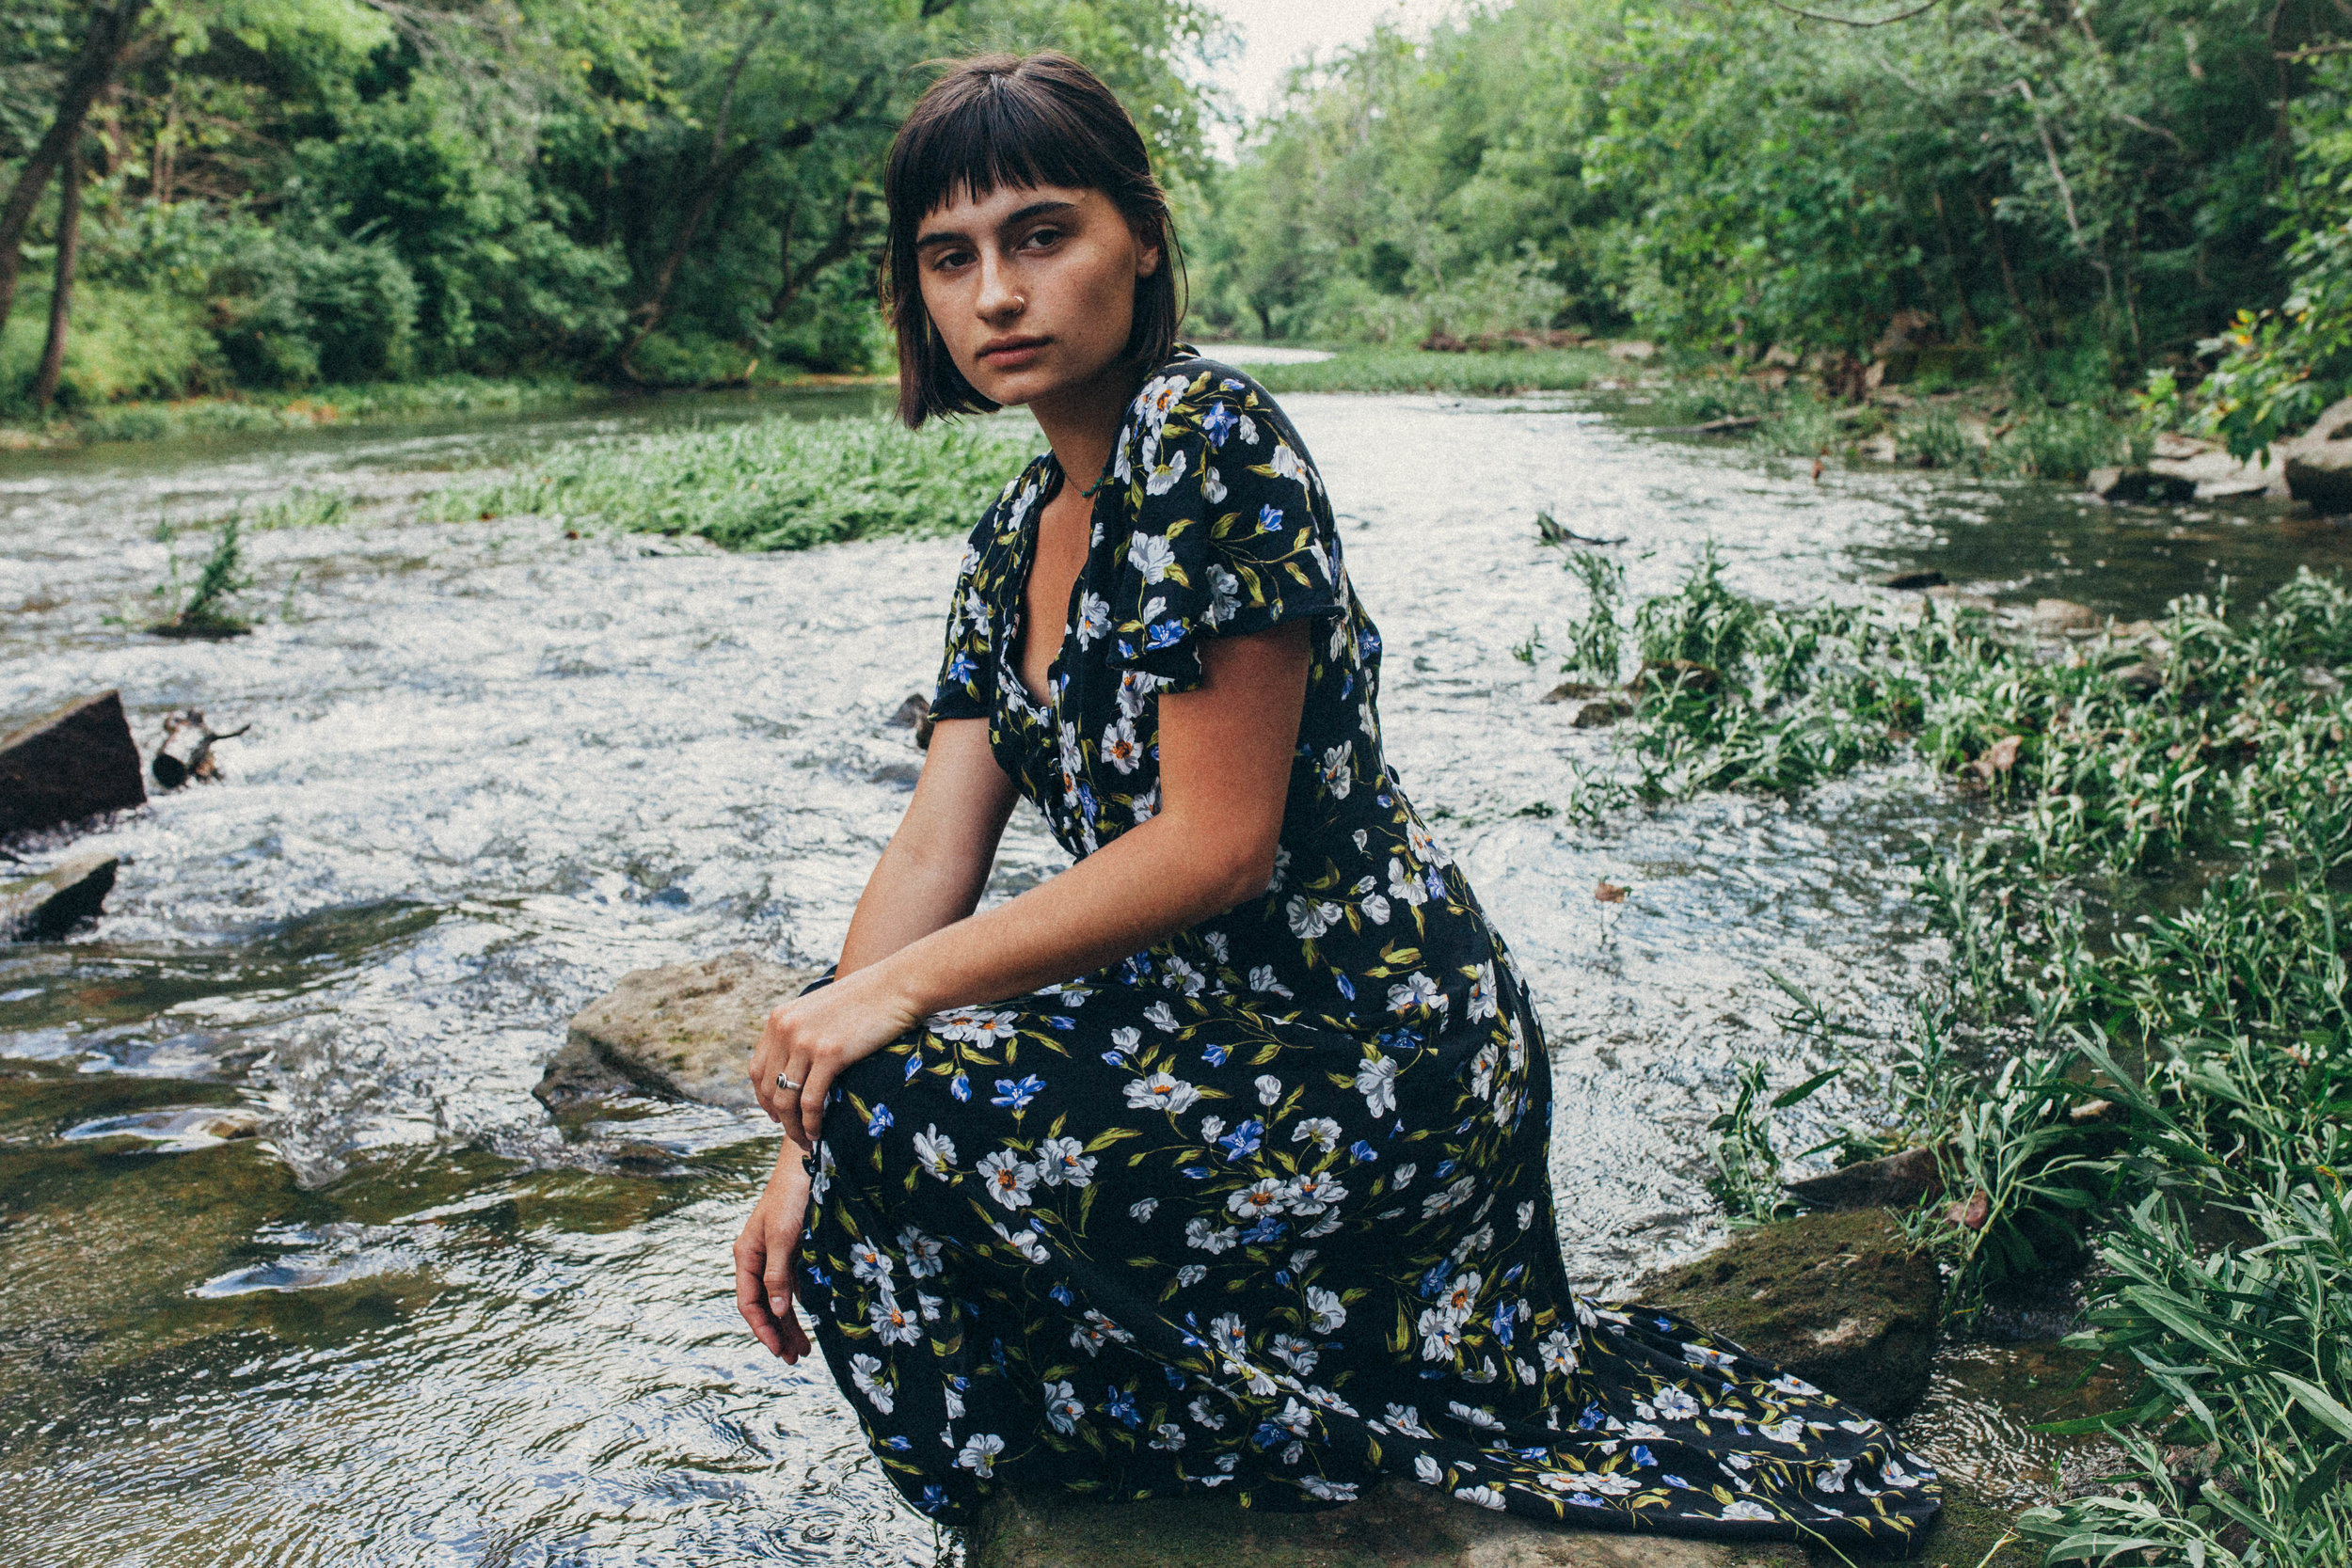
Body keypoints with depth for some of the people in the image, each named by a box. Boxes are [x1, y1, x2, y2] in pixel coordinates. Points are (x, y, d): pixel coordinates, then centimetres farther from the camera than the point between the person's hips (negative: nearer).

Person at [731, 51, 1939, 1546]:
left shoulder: (1205, 434, -19)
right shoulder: (1019, 535, 9)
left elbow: (1216, 844, -22)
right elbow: (937, 849, 4)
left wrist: (897, 994, -20)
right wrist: (807, 1149, -5)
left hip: (1370, 1068, -9)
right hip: (1224, 1023, 9)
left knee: (903, 1103, -19)